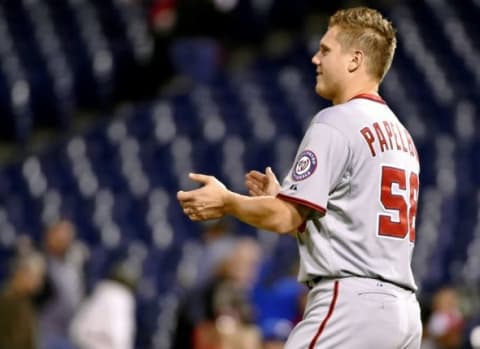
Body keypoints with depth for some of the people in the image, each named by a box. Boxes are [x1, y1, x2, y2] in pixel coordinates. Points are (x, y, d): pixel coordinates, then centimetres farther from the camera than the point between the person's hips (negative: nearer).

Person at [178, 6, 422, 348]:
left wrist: (226, 201, 5)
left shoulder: (335, 123, -7)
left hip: (350, 301, -9)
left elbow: (285, 219, -11)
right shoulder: (401, 134, 19)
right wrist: (283, 199, 26)